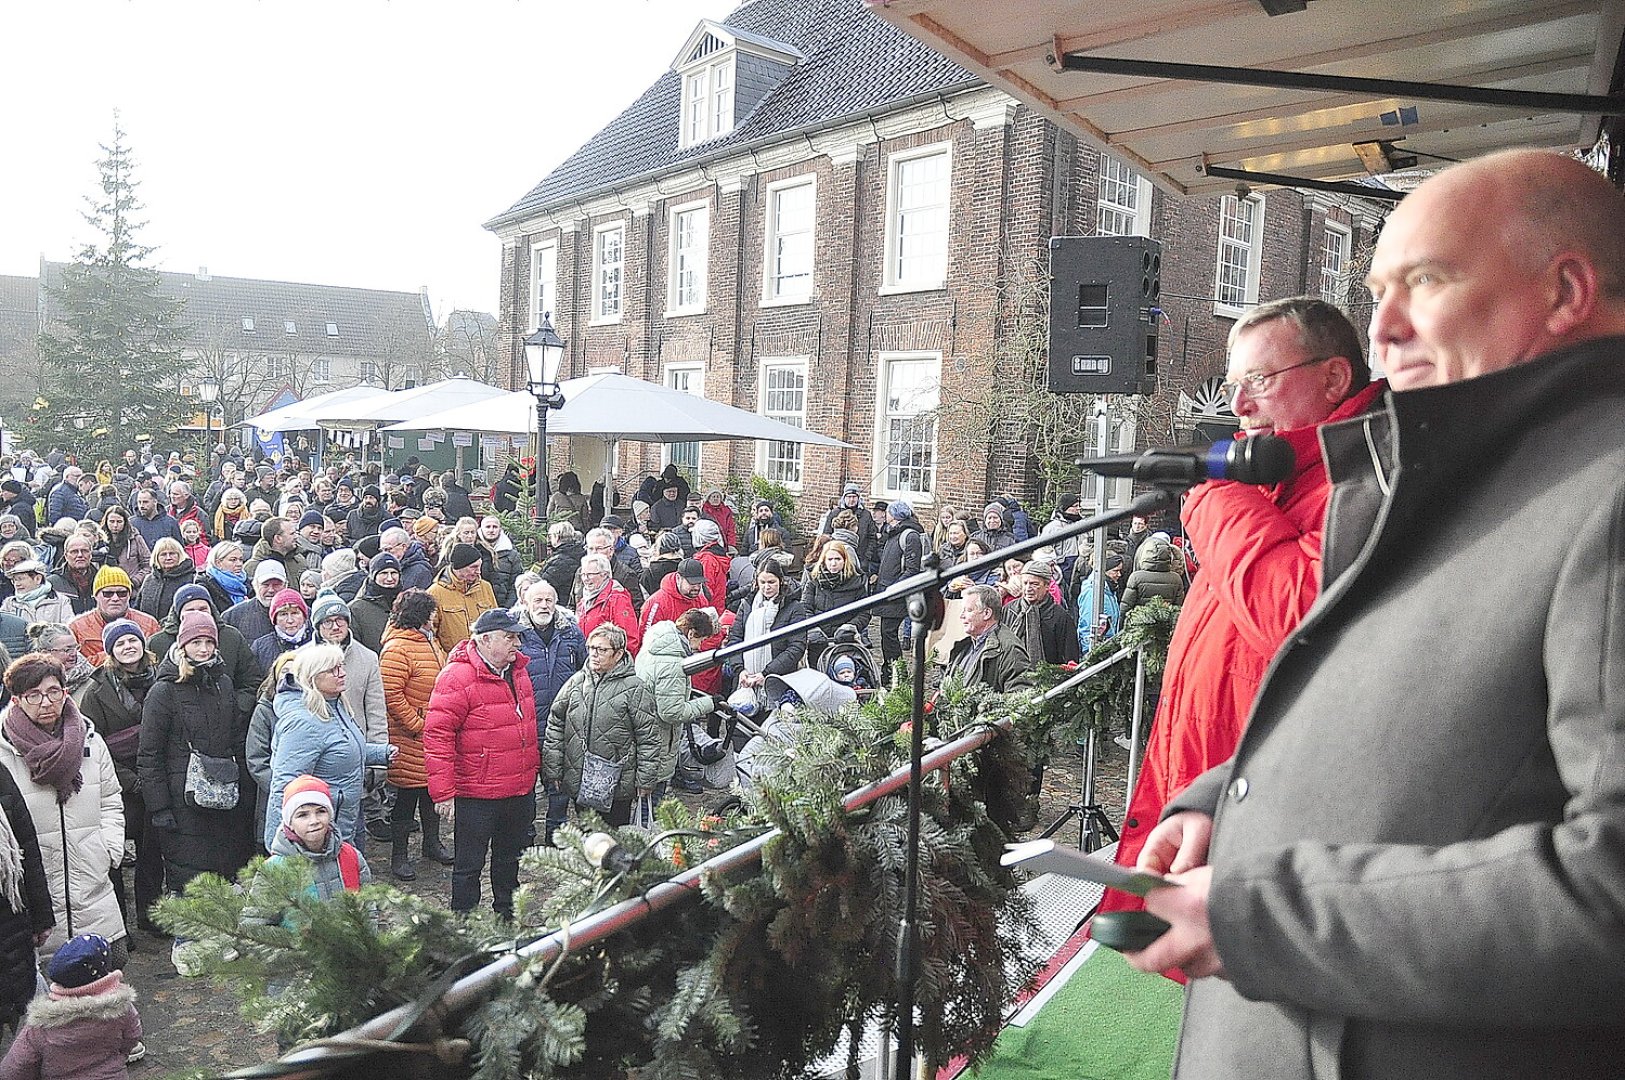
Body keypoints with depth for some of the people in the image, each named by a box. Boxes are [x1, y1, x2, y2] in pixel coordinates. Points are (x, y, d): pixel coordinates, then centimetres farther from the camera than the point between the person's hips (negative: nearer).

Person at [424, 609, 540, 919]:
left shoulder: (517, 670, 7)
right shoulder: (457, 677, -19)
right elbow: (437, 734, -20)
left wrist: (533, 767, 22)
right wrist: (443, 791, -20)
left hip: (521, 789, 8)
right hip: (477, 795, -8)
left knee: (510, 857, 23)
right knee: (469, 864, 7)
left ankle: (507, 912, 41)